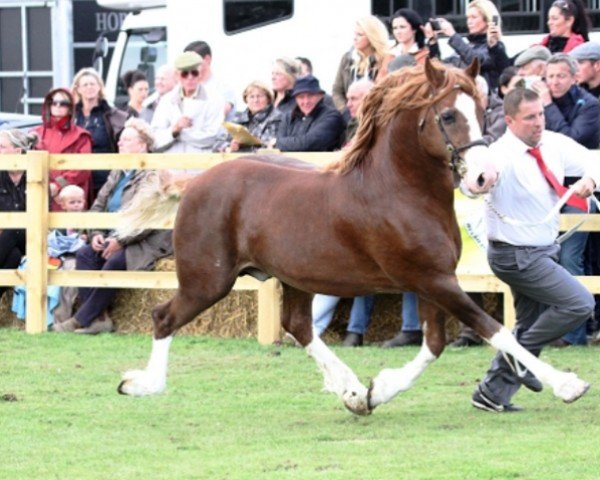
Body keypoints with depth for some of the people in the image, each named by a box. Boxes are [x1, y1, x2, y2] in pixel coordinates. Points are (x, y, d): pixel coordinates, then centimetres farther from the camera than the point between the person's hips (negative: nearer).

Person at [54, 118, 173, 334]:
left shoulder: (153, 175, -11)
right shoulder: (117, 174, 16)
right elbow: (99, 205, 18)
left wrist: (121, 241, -22)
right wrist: (97, 234, -2)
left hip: (147, 242, -8)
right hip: (117, 238, 8)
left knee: (114, 262, -32)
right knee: (85, 254, -15)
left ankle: (83, 320, -24)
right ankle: (98, 318, -22)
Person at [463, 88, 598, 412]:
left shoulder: (554, 144, -3)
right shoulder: (503, 154, -25)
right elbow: (472, 181, -45)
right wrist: (480, 180, -70)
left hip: (543, 251, 8)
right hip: (517, 255, -8)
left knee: (530, 324, 15)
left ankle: (493, 393, 22)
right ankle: (522, 356, -1)